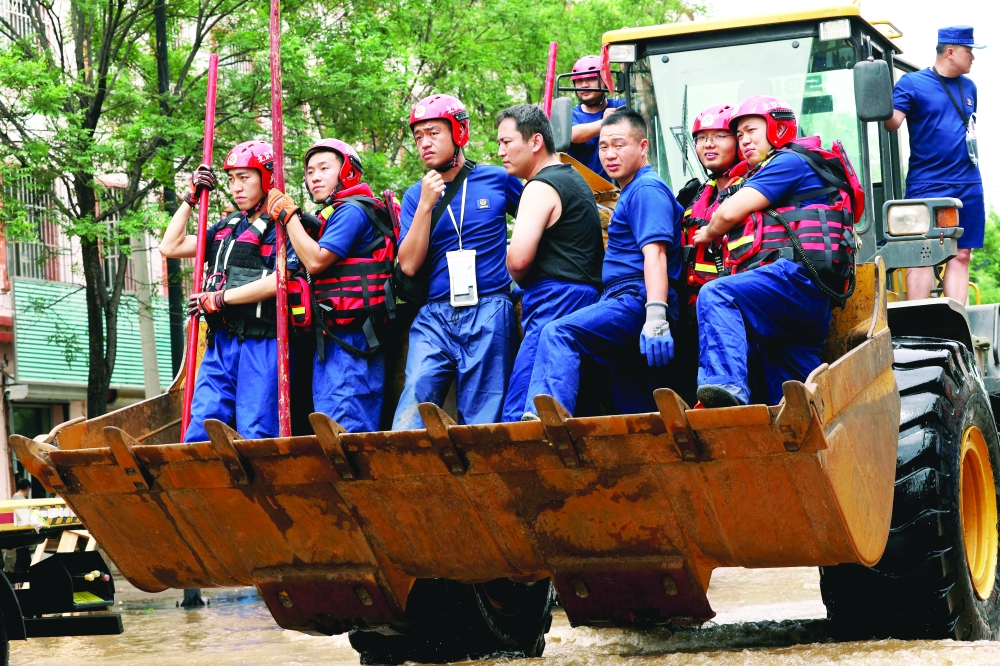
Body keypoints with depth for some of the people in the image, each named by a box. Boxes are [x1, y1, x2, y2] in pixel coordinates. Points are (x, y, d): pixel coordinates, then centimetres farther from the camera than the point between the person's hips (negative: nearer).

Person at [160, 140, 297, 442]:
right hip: (221, 341, 7)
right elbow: (170, 247, 22)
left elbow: (276, 282, -16)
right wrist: (191, 198, 18)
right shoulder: (226, 228, 20)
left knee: (255, 435, -9)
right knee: (200, 429, 0)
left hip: (261, 344, -7)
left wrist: (219, 299, -10)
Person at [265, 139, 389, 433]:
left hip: (351, 339, -10)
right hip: (328, 339, 10)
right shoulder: (327, 217, 20)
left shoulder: (352, 211, -9)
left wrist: (288, 214, -8)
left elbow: (315, 261, -17)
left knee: (348, 429, -13)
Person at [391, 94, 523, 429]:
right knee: (416, 394, -16)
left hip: (489, 313, -1)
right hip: (434, 316, 1)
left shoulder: (497, 179, 5)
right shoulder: (416, 195, 9)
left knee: (483, 419, -2)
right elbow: (409, 265, -1)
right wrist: (426, 205, -8)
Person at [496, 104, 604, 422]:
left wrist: (519, 277, 4)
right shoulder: (574, 179, 24)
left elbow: (519, 259, -18)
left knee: (519, 414, -15)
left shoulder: (540, 187, -7)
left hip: (556, 301, -10)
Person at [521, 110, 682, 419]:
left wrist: (656, 317, -30)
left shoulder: (647, 189, -5)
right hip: (631, 304, 11)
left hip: (637, 300, -11)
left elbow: (655, 254, -19)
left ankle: (544, 417, -46)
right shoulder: (631, 193, 28)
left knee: (558, 333, -29)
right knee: (633, 409, 13)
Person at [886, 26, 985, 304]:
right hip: (927, 184, -6)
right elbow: (893, 121, -14)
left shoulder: (968, 87, 15)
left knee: (961, 254, 4)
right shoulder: (912, 83, -3)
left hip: (968, 185, 6)